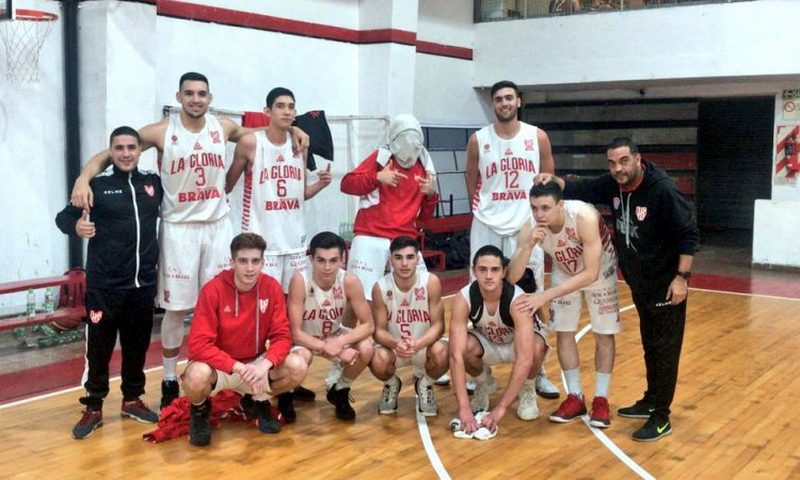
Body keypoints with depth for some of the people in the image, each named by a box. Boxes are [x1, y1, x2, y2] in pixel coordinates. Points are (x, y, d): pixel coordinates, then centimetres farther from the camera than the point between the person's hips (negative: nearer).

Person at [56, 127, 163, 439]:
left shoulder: (154, 183, 6)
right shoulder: (97, 186, -2)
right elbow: (63, 216, -2)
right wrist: (76, 226, -22)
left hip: (143, 283, 3)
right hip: (104, 285, -3)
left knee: (137, 345, 12)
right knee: (99, 347, 2)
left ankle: (132, 399, 28)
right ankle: (93, 408, 15)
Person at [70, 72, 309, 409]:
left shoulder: (224, 128, 2)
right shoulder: (161, 132, -9)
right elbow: (106, 155, -7)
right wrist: (84, 179, -25)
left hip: (217, 226, 3)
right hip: (179, 228, -3)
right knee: (175, 308, 3)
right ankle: (170, 382, 17)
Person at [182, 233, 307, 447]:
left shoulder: (271, 287, -10)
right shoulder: (213, 290, -20)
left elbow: (282, 336, -9)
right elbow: (198, 345, -24)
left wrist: (264, 365, -29)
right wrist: (238, 367, -32)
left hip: (256, 364, 3)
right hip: (219, 366, -3)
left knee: (297, 368, -22)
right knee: (197, 377, -37)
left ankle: (259, 401, 11)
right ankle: (199, 410, 3)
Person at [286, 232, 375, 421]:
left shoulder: (350, 282, -24)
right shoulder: (299, 281, -31)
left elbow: (368, 325, -19)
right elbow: (295, 332, -28)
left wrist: (340, 342, -36)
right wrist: (327, 348, -38)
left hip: (333, 334, 3)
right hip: (303, 339, -3)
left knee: (366, 348, -24)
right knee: (302, 356, -36)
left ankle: (339, 391, 7)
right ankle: (286, 395, 0)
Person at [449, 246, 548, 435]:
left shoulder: (517, 300, -37)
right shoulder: (464, 298, -31)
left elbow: (525, 359, -44)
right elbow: (456, 355, -36)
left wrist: (500, 408, -47)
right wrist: (464, 407, -44)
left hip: (520, 339, -2)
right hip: (488, 342, 2)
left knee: (536, 348, -37)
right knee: (465, 347, -32)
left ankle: (528, 389, -1)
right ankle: (484, 384, 4)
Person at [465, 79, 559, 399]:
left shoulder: (538, 137, 1)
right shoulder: (478, 140, 0)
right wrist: (483, 209, 8)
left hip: (527, 226, 0)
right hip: (487, 227, 0)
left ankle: (538, 371, 14)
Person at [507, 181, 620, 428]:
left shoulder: (584, 216, -41)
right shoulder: (530, 228, -29)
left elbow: (591, 274, -42)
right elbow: (512, 277, -32)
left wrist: (546, 295, -47)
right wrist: (529, 245, -49)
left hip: (599, 271, -3)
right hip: (565, 271, 3)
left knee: (604, 334, 0)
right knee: (564, 333, 3)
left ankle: (601, 399, 13)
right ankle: (575, 397, 15)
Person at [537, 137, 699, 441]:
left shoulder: (663, 190, -24)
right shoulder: (613, 185, -3)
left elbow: (689, 234, -21)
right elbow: (581, 190, 7)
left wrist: (682, 277, -23)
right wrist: (554, 182, -12)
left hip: (666, 284, -7)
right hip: (639, 283, 7)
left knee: (665, 349, -1)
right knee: (650, 345, 20)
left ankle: (661, 418, 7)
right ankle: (651, 401, 35)